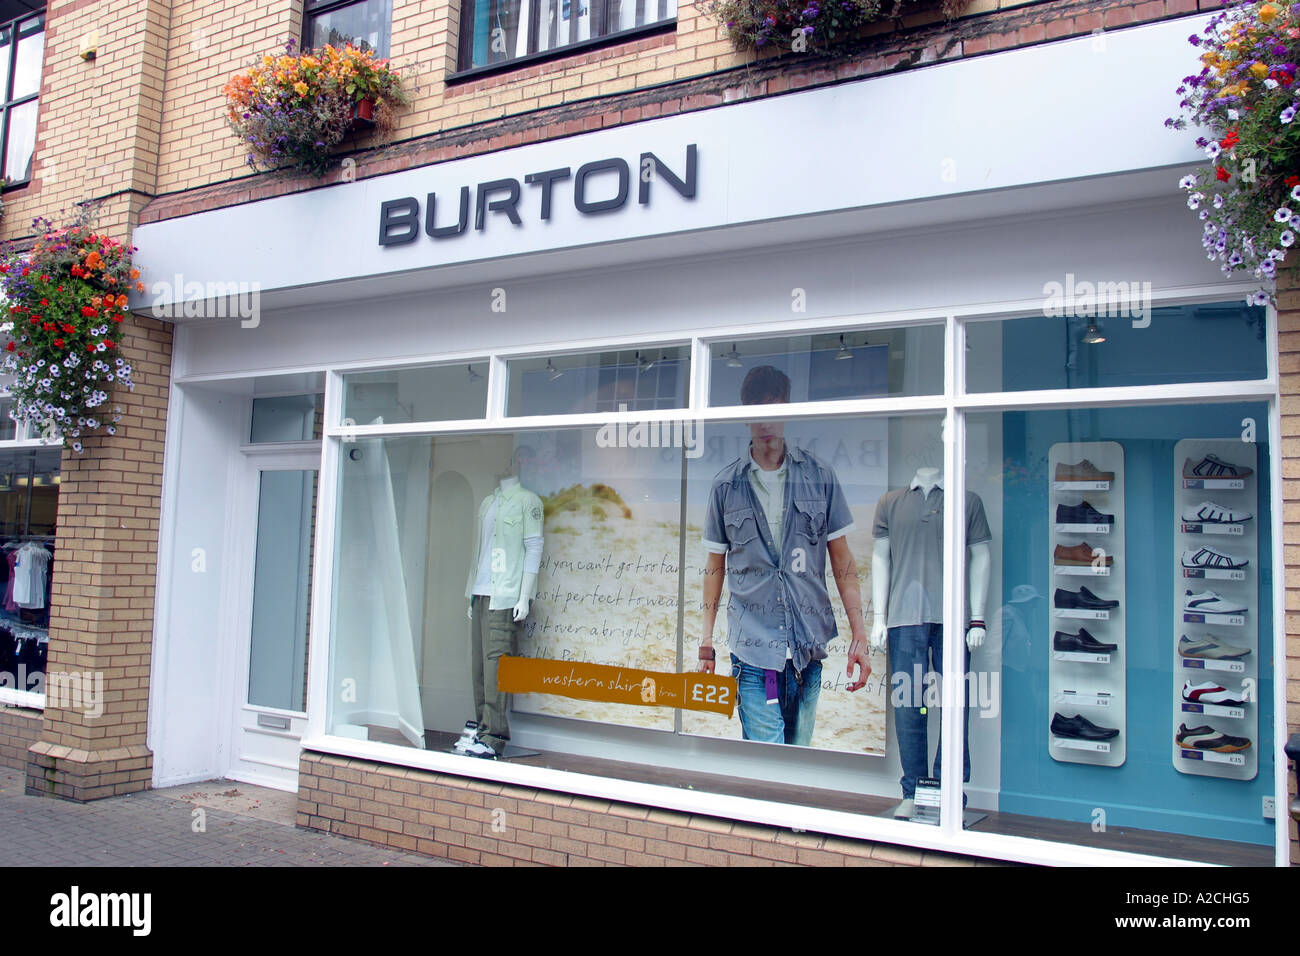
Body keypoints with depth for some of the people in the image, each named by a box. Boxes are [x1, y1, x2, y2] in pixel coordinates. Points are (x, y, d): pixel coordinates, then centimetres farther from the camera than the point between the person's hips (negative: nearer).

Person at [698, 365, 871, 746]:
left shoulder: (819, 477, 4)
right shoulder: (726, 485, 3)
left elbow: (842, 560, 6)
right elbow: (715, 566, 10)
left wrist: (859, 636, 0)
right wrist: (706, 642, 8)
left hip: (808, 646, 2)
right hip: (752, 648, -1)